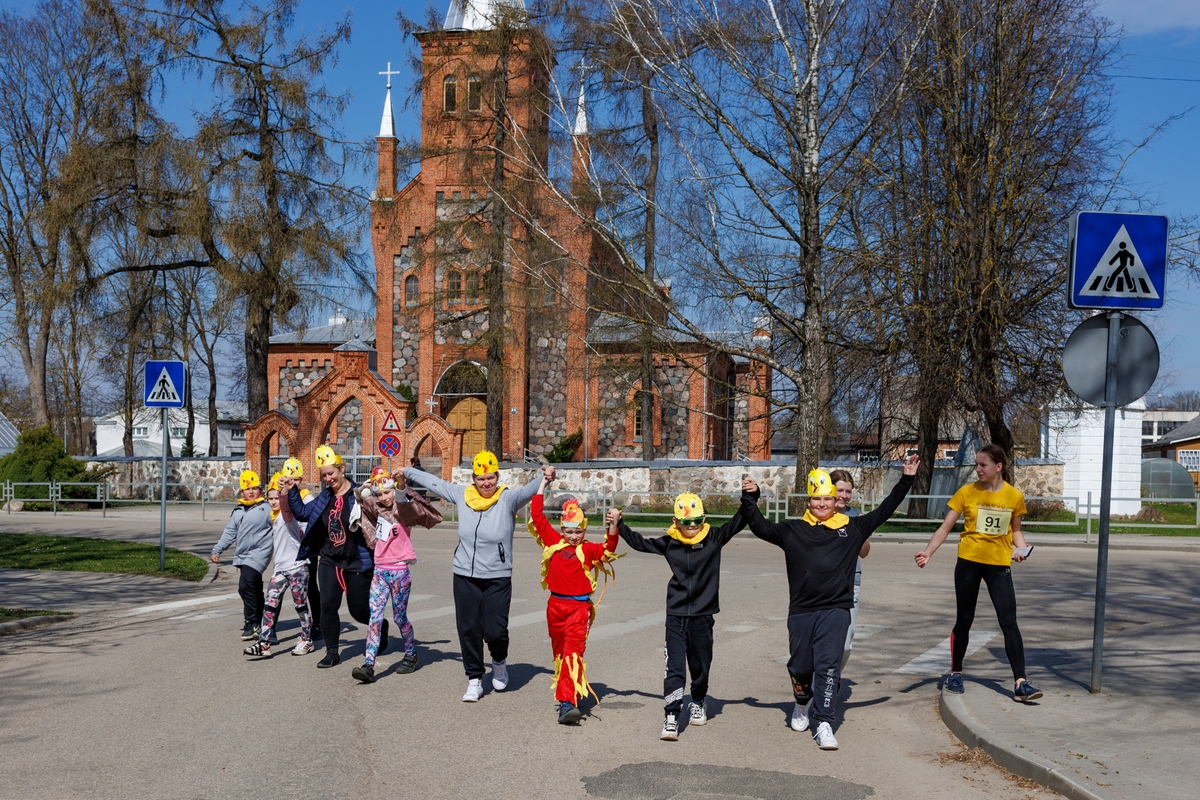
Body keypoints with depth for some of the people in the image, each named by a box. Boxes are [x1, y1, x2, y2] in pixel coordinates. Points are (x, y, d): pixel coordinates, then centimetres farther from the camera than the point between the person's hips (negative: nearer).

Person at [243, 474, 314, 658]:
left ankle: (307, 641, 16)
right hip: (280, 568, 8)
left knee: (300, 605, 3)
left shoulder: (286, 514, -12)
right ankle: (264, 644, 0)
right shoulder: (274, 517, 12)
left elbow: (286, 506, -38)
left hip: (297, 567, -8)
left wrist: (285, 491, -60)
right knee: (269, 604, -1)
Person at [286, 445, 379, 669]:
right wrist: (291, 491, 3)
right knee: (328, 605, -2)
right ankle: (332, 652, 11)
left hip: (357, 563, -5)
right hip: (329, 561, 5)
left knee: (359, 610, 6)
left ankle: (381, 626, 38)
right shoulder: (325, 497, 7)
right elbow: (302, 513, 13)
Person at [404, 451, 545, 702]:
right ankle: (474, 680, 21)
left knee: (494, 631, -7)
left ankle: (499, 661, 27)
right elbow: (433, 482, 16)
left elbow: (529, 490, -24)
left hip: (497, 578, -3)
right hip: (465, 577, 3)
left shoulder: (508, 498, -6)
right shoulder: (462, 495, 5)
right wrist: (406, 472, 26)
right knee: (468, 630, 6)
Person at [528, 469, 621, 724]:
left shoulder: (588, 549, -3)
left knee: (573, 652, -16)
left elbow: (608, 549, -20)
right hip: (555, 604, 5)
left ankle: (568, 703, -24)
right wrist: (543, 484, 11)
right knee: (559, 652, 16)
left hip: (579, 606, -5)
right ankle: (570, 692, 32)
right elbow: (537, 515, 8)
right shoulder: (553, 542, 5)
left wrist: (613, 528, -37)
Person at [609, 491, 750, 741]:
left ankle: (698, 704, 39)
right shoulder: (669, 543, 2)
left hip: (702, 615, 0)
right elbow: (640, 543, 16)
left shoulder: (714, 539, -3)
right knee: (674, 669, -5)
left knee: (700, 667, 14)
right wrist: (618, 526, 12)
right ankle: (671, 718, -4)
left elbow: (738, 521, -10)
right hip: (676, 615, 0)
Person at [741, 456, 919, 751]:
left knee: (828, 667, -7)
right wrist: (749, 500, -3)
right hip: (801, 612, 1)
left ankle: (824, 724, -3)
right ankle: (802, 704, 39)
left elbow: (884, 511, 13)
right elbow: (761, 527, 6)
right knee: (801, 666, 10)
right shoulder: (793, 530, 7)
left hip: (836, 610, -1)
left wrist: (906, 481, 12)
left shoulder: (852, 528, 8)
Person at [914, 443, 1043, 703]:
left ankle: (1020, 683, -3)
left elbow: (1015, 530, 13)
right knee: (964, 620, 10)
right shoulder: (967, 492, -4)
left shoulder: (1014, 496, -1)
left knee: (1009, 622, -5)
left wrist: (1021, 549, -7)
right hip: (968, 562, 0)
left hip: (999, 564, 1)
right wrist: (927, 553, -17)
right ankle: (955, 673, 25)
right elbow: (945, 527, -4)